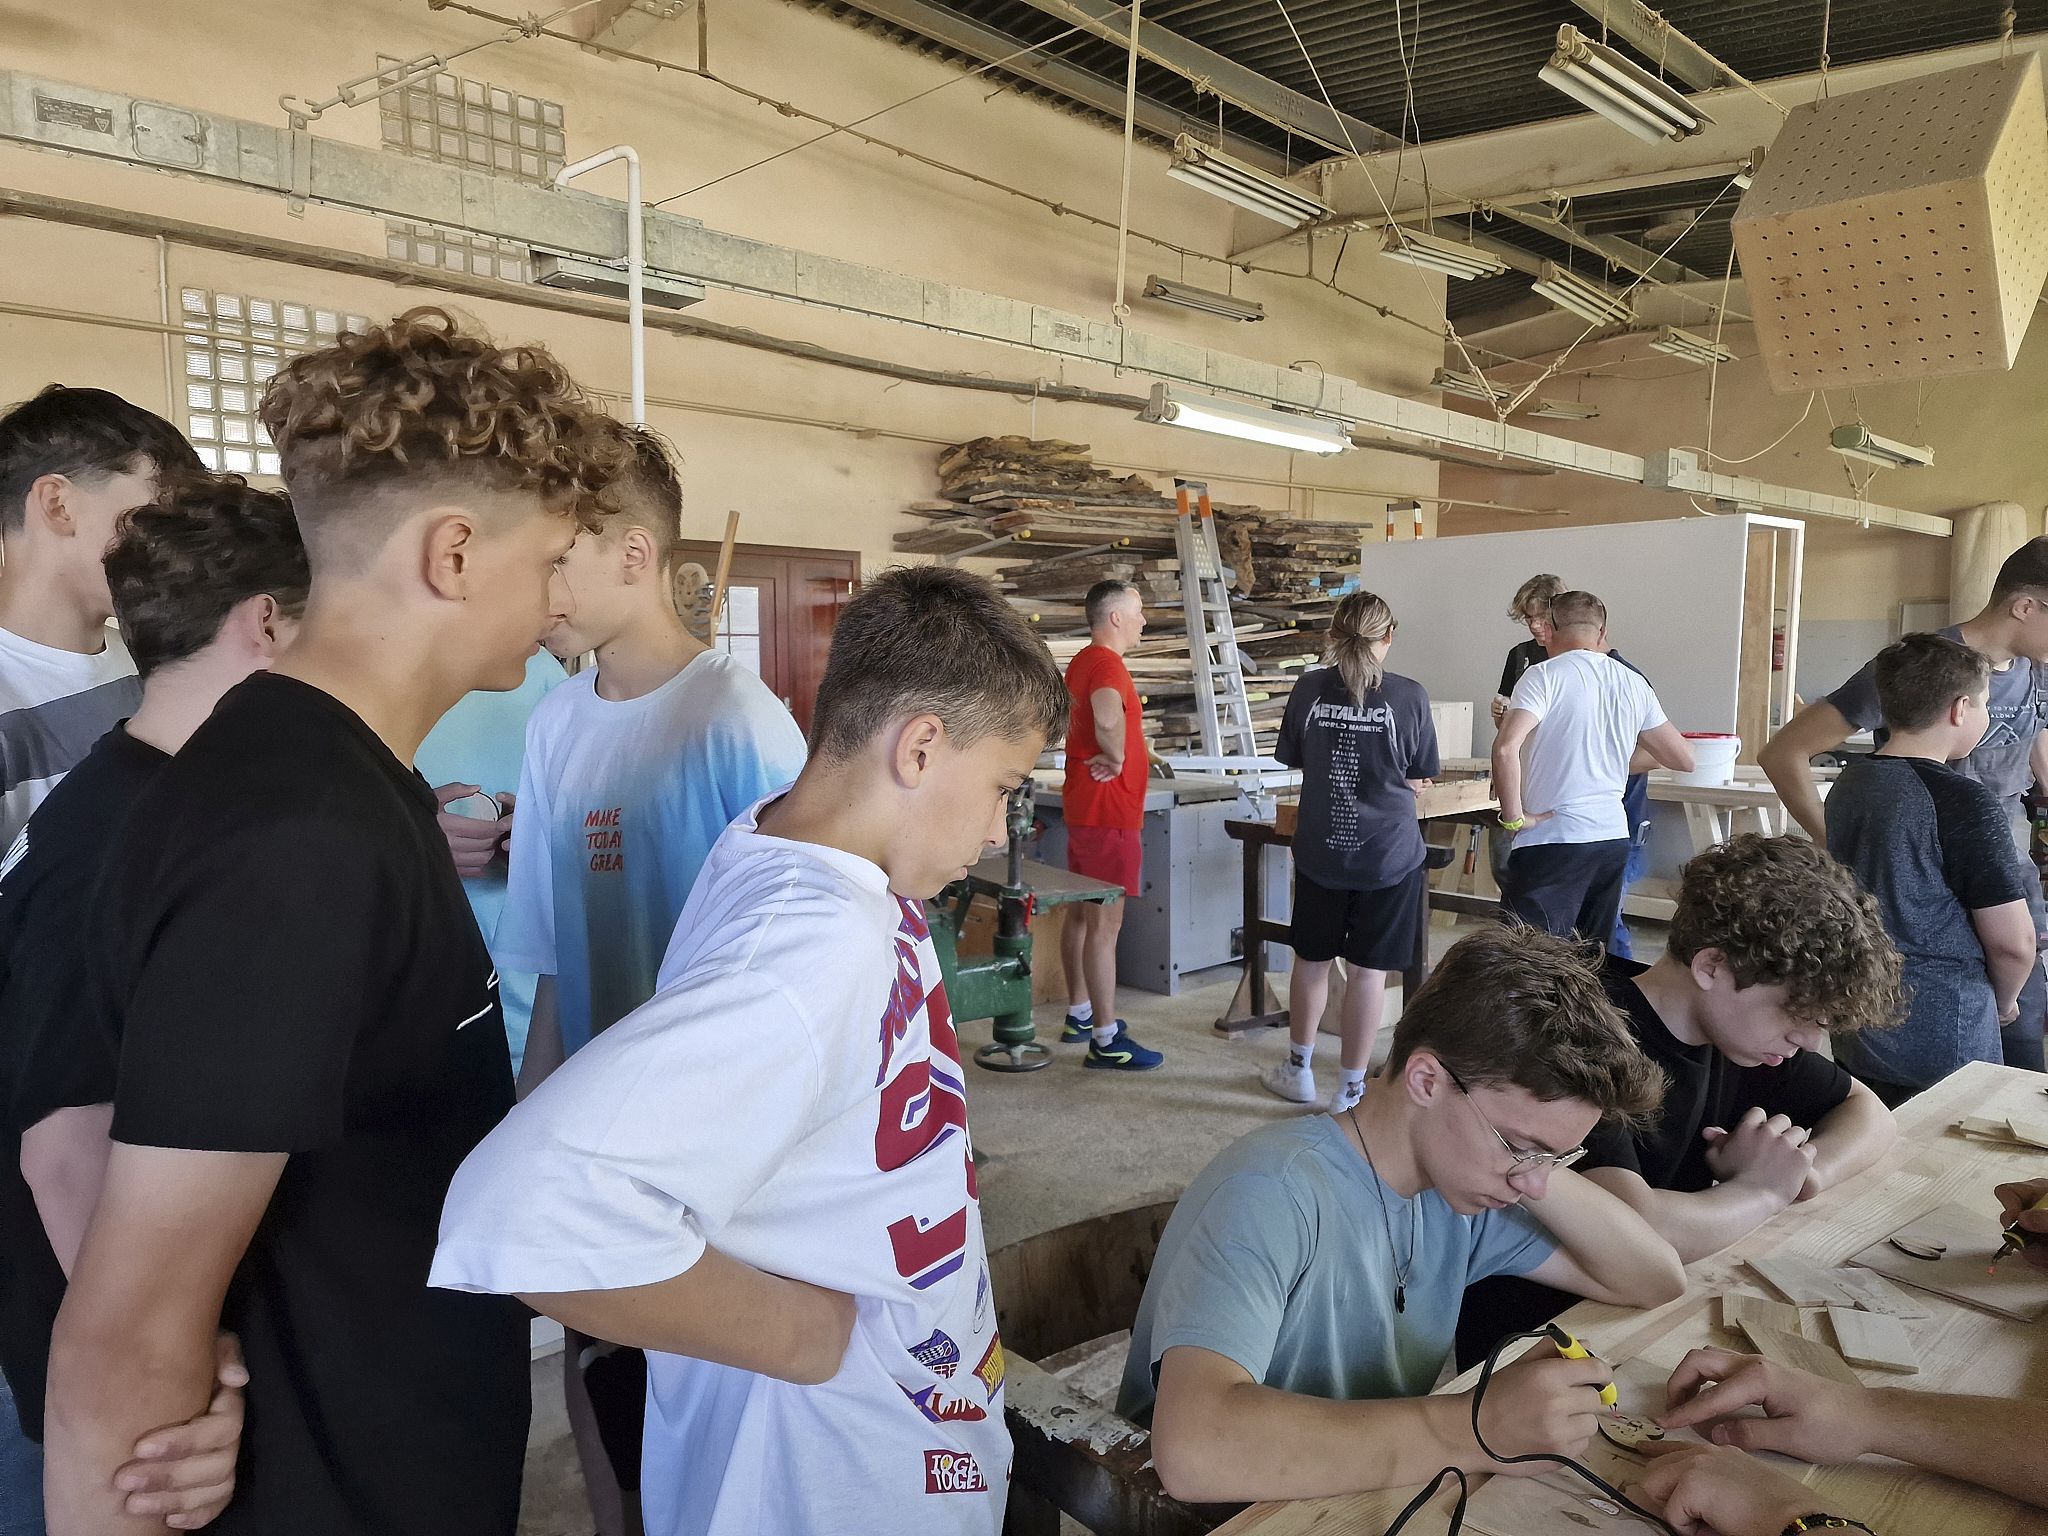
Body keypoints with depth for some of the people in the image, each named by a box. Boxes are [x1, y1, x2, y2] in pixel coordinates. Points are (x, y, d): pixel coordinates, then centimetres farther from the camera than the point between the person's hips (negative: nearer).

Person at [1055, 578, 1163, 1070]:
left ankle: (1079, 1015, 28)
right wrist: (1117, 758, -22)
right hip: (1109, 812, -10)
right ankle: (1106, 1041, 0)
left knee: (1081, 914, 16)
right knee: (1105, 925, -6)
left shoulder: (1082, 662, 12)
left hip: (1083, 805, 10)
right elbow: (1108, 718, -41)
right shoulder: (1107, 664, -19)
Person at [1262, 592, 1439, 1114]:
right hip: (1388, 852, -2)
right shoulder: (1408, 695, -9)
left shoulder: (1309, 688, -4)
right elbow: (1421, 776, 0)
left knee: (1311, 959, 18)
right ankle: (1350, 1089, 16)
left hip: (1320, 849, 2)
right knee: (1368, 969, 7)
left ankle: (1299, 1069, 33)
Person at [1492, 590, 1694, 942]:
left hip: (1553, 838, -6)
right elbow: (1684, 759, 19)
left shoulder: (1544, 677, -7)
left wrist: (1514, 818, -12)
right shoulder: (1633, 682, 10)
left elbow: (1505, 748, -23)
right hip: (1614, 837, 6)